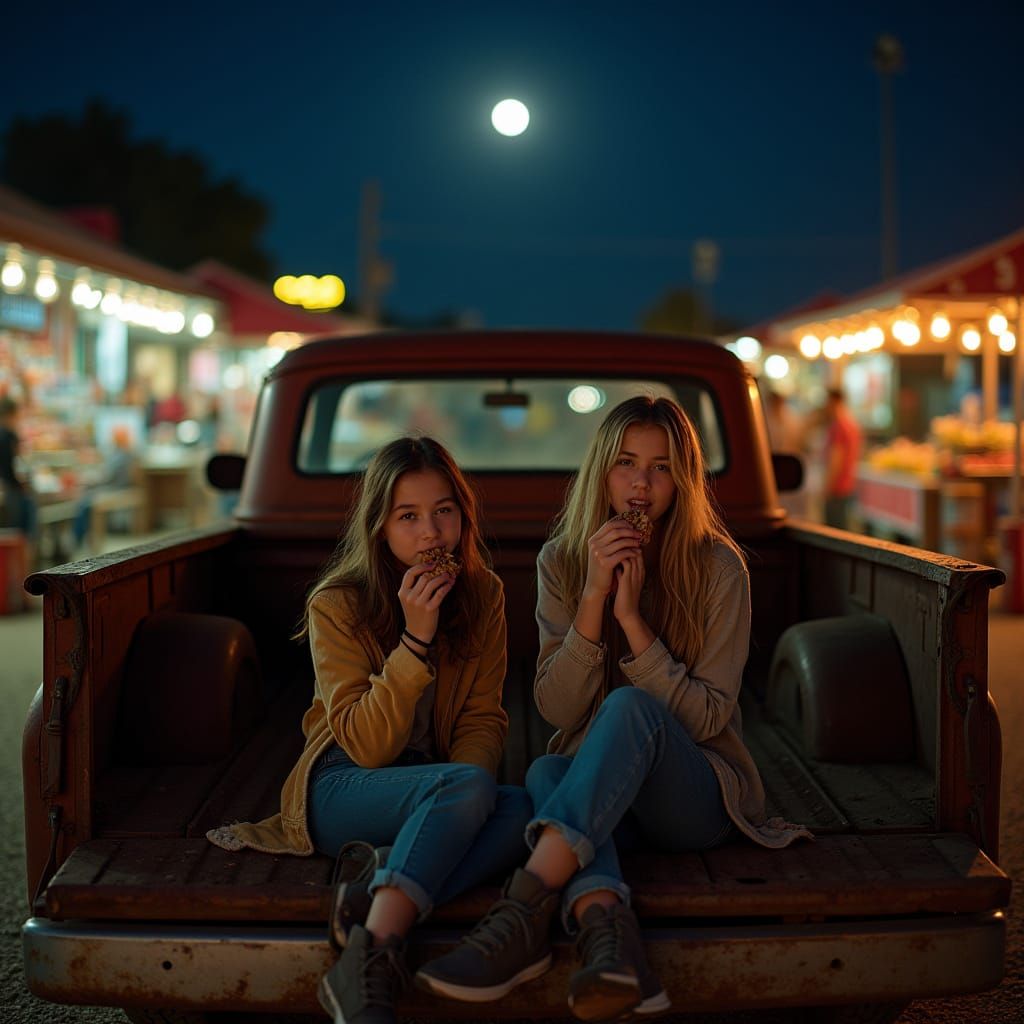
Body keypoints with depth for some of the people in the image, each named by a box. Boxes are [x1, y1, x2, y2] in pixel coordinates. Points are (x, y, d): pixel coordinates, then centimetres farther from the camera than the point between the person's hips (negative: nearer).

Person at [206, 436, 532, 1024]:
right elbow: (366, 745, -15)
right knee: (469, 786, -36)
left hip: (435, 787, 4)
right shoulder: (337, 606, -8)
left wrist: (464, 788, -19)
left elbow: (483, 719, 3)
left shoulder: (483, 594, 4)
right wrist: (416, 638, -25)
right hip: (341, 787, -4)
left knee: (528, 811, -29)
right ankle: (371, 967, -43)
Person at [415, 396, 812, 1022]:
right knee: (547, 772, -32)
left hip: (697, 796, -3)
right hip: (596, 793, 3)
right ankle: (606, 927, -57)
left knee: (631, 707, -33)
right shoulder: (563, 561, 2)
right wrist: (593, 598, -18)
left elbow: (708, 718, -10)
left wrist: (632, 617, -20)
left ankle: (525, 909, -49)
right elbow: (557, 709, -5)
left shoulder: (717, 567, -6)